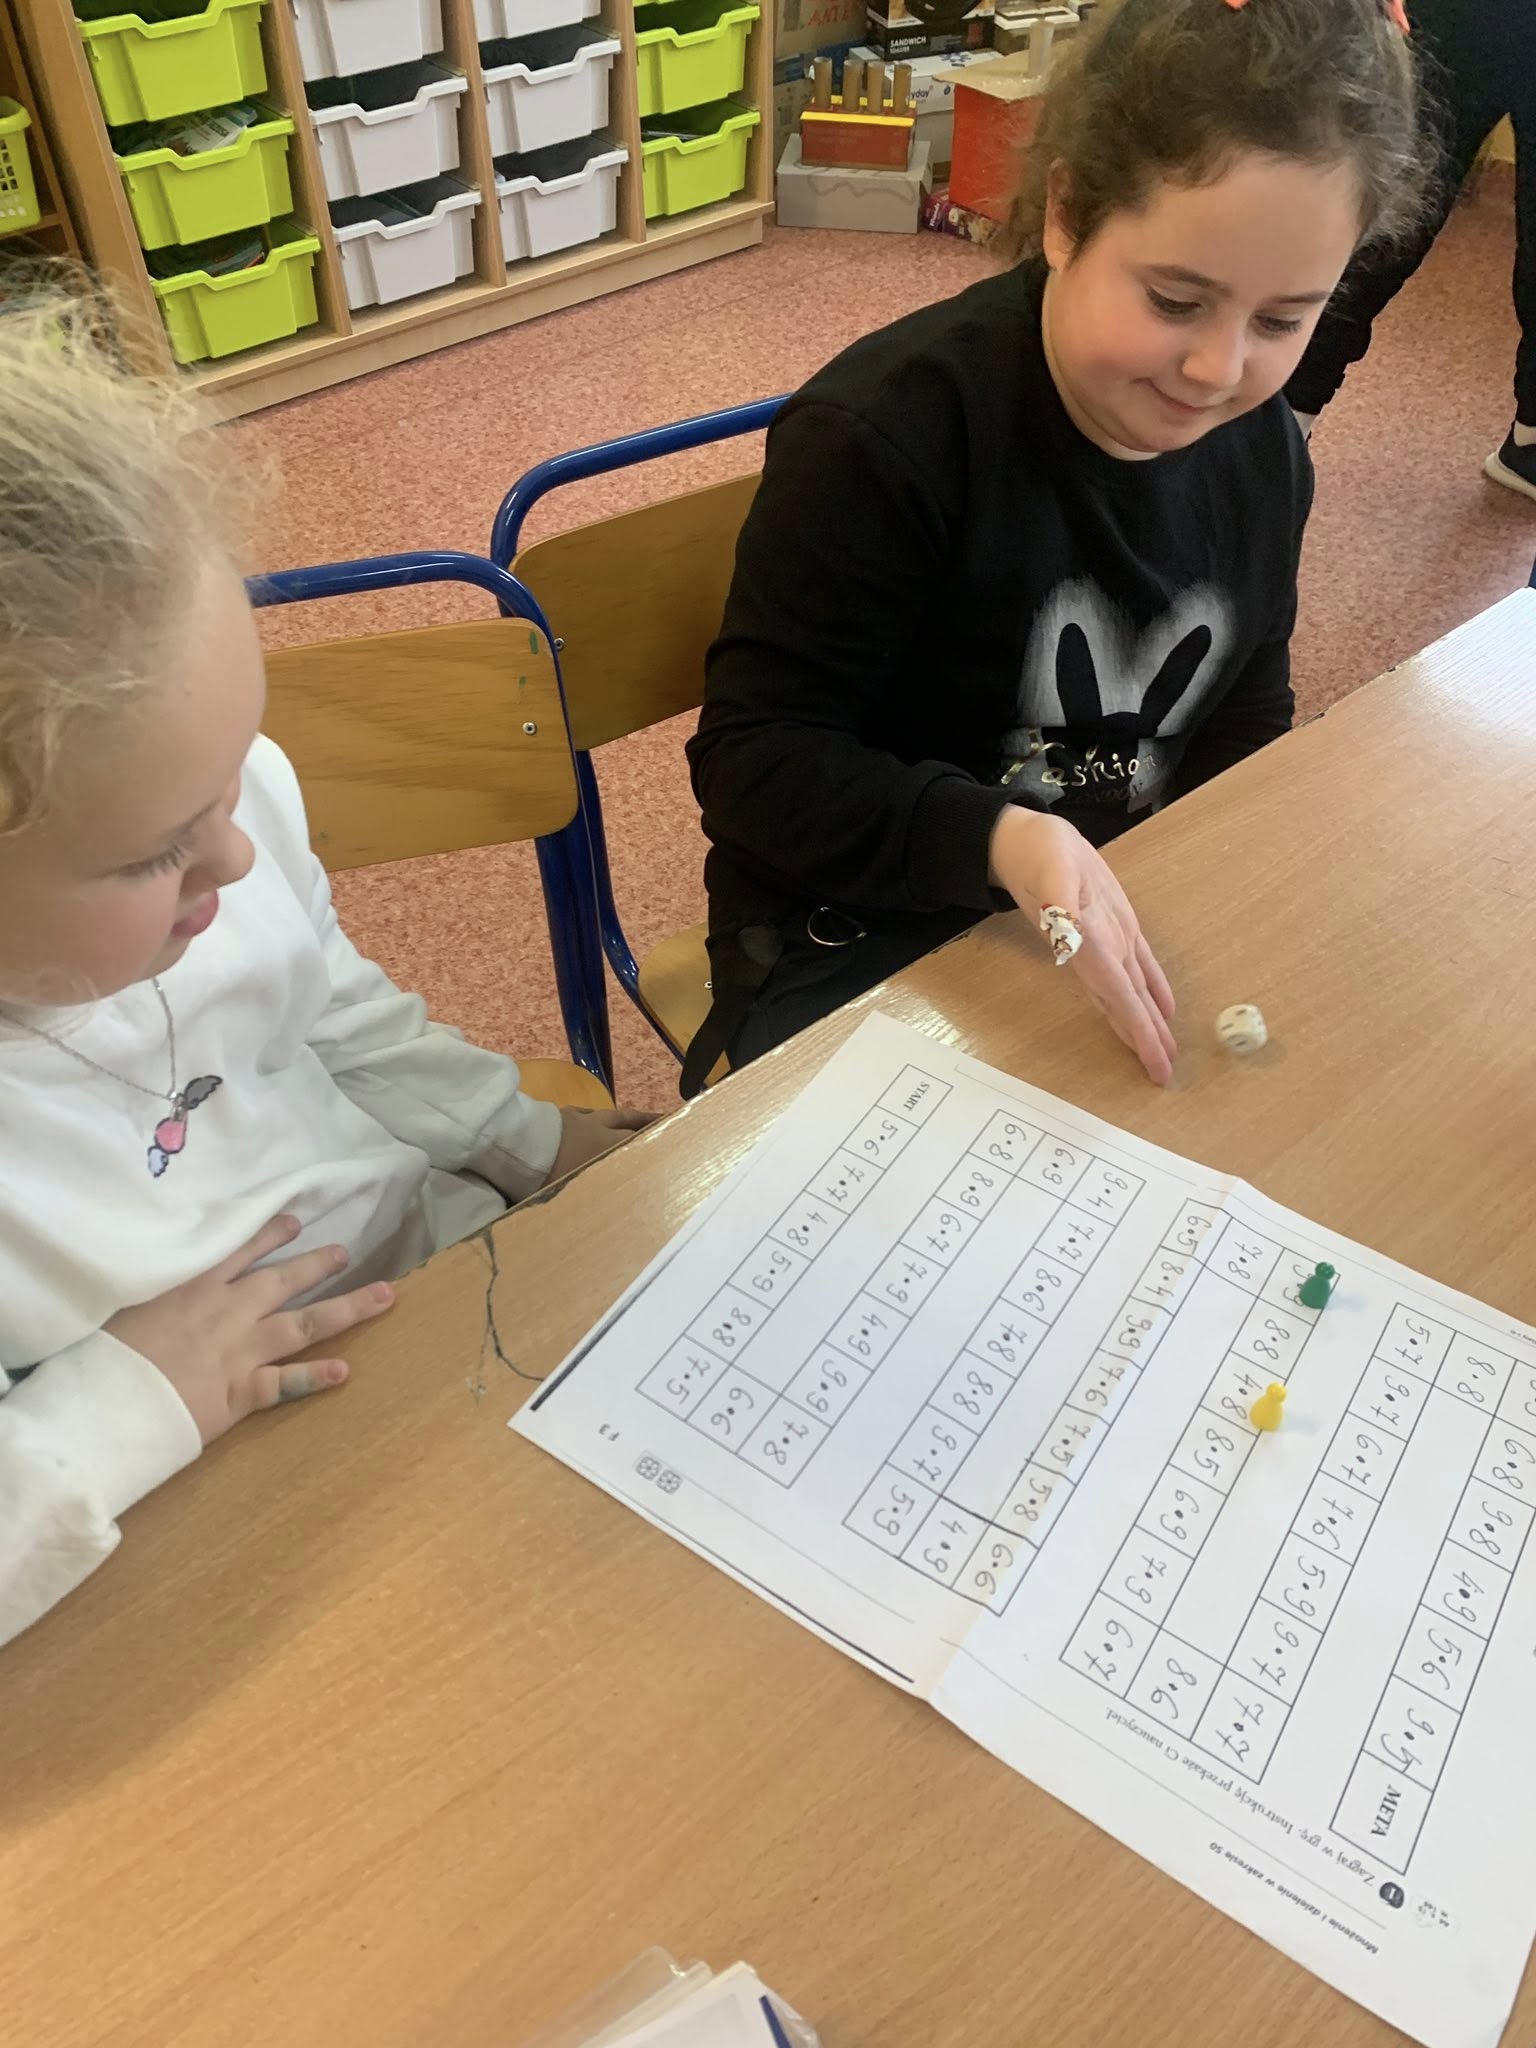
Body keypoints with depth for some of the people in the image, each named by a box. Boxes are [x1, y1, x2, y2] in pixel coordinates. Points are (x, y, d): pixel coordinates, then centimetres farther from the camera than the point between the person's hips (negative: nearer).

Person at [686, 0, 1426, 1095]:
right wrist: (1001, 839, -38)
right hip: (858, 941, -5)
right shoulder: (880, 434, -21)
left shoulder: (1259, 442, -1)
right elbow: (754, 758, -22)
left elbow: (1245, 715, 11)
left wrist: (1239, 867, -10)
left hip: (1125, 916, 6)